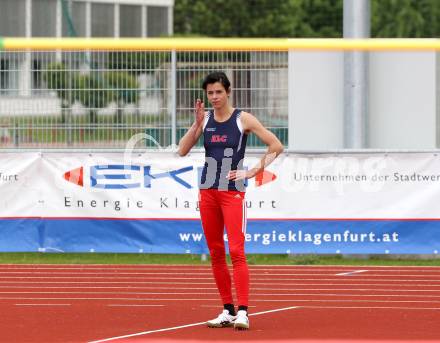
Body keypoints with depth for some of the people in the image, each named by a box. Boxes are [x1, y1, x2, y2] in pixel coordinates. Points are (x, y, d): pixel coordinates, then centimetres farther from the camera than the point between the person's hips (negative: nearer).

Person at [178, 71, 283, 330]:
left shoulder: (243, 119, -4)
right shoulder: (205, 119, 8)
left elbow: (276, 146, -5)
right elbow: (182, 151, 1)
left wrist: (254, 172, -8)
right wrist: (197, 123, -9)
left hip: (233, 191, -5)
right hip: (208, 190, 5)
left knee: (237, 252, -14)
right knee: (216, 253, 7)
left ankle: (243, 312, -17)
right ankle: (228, 311, 14)